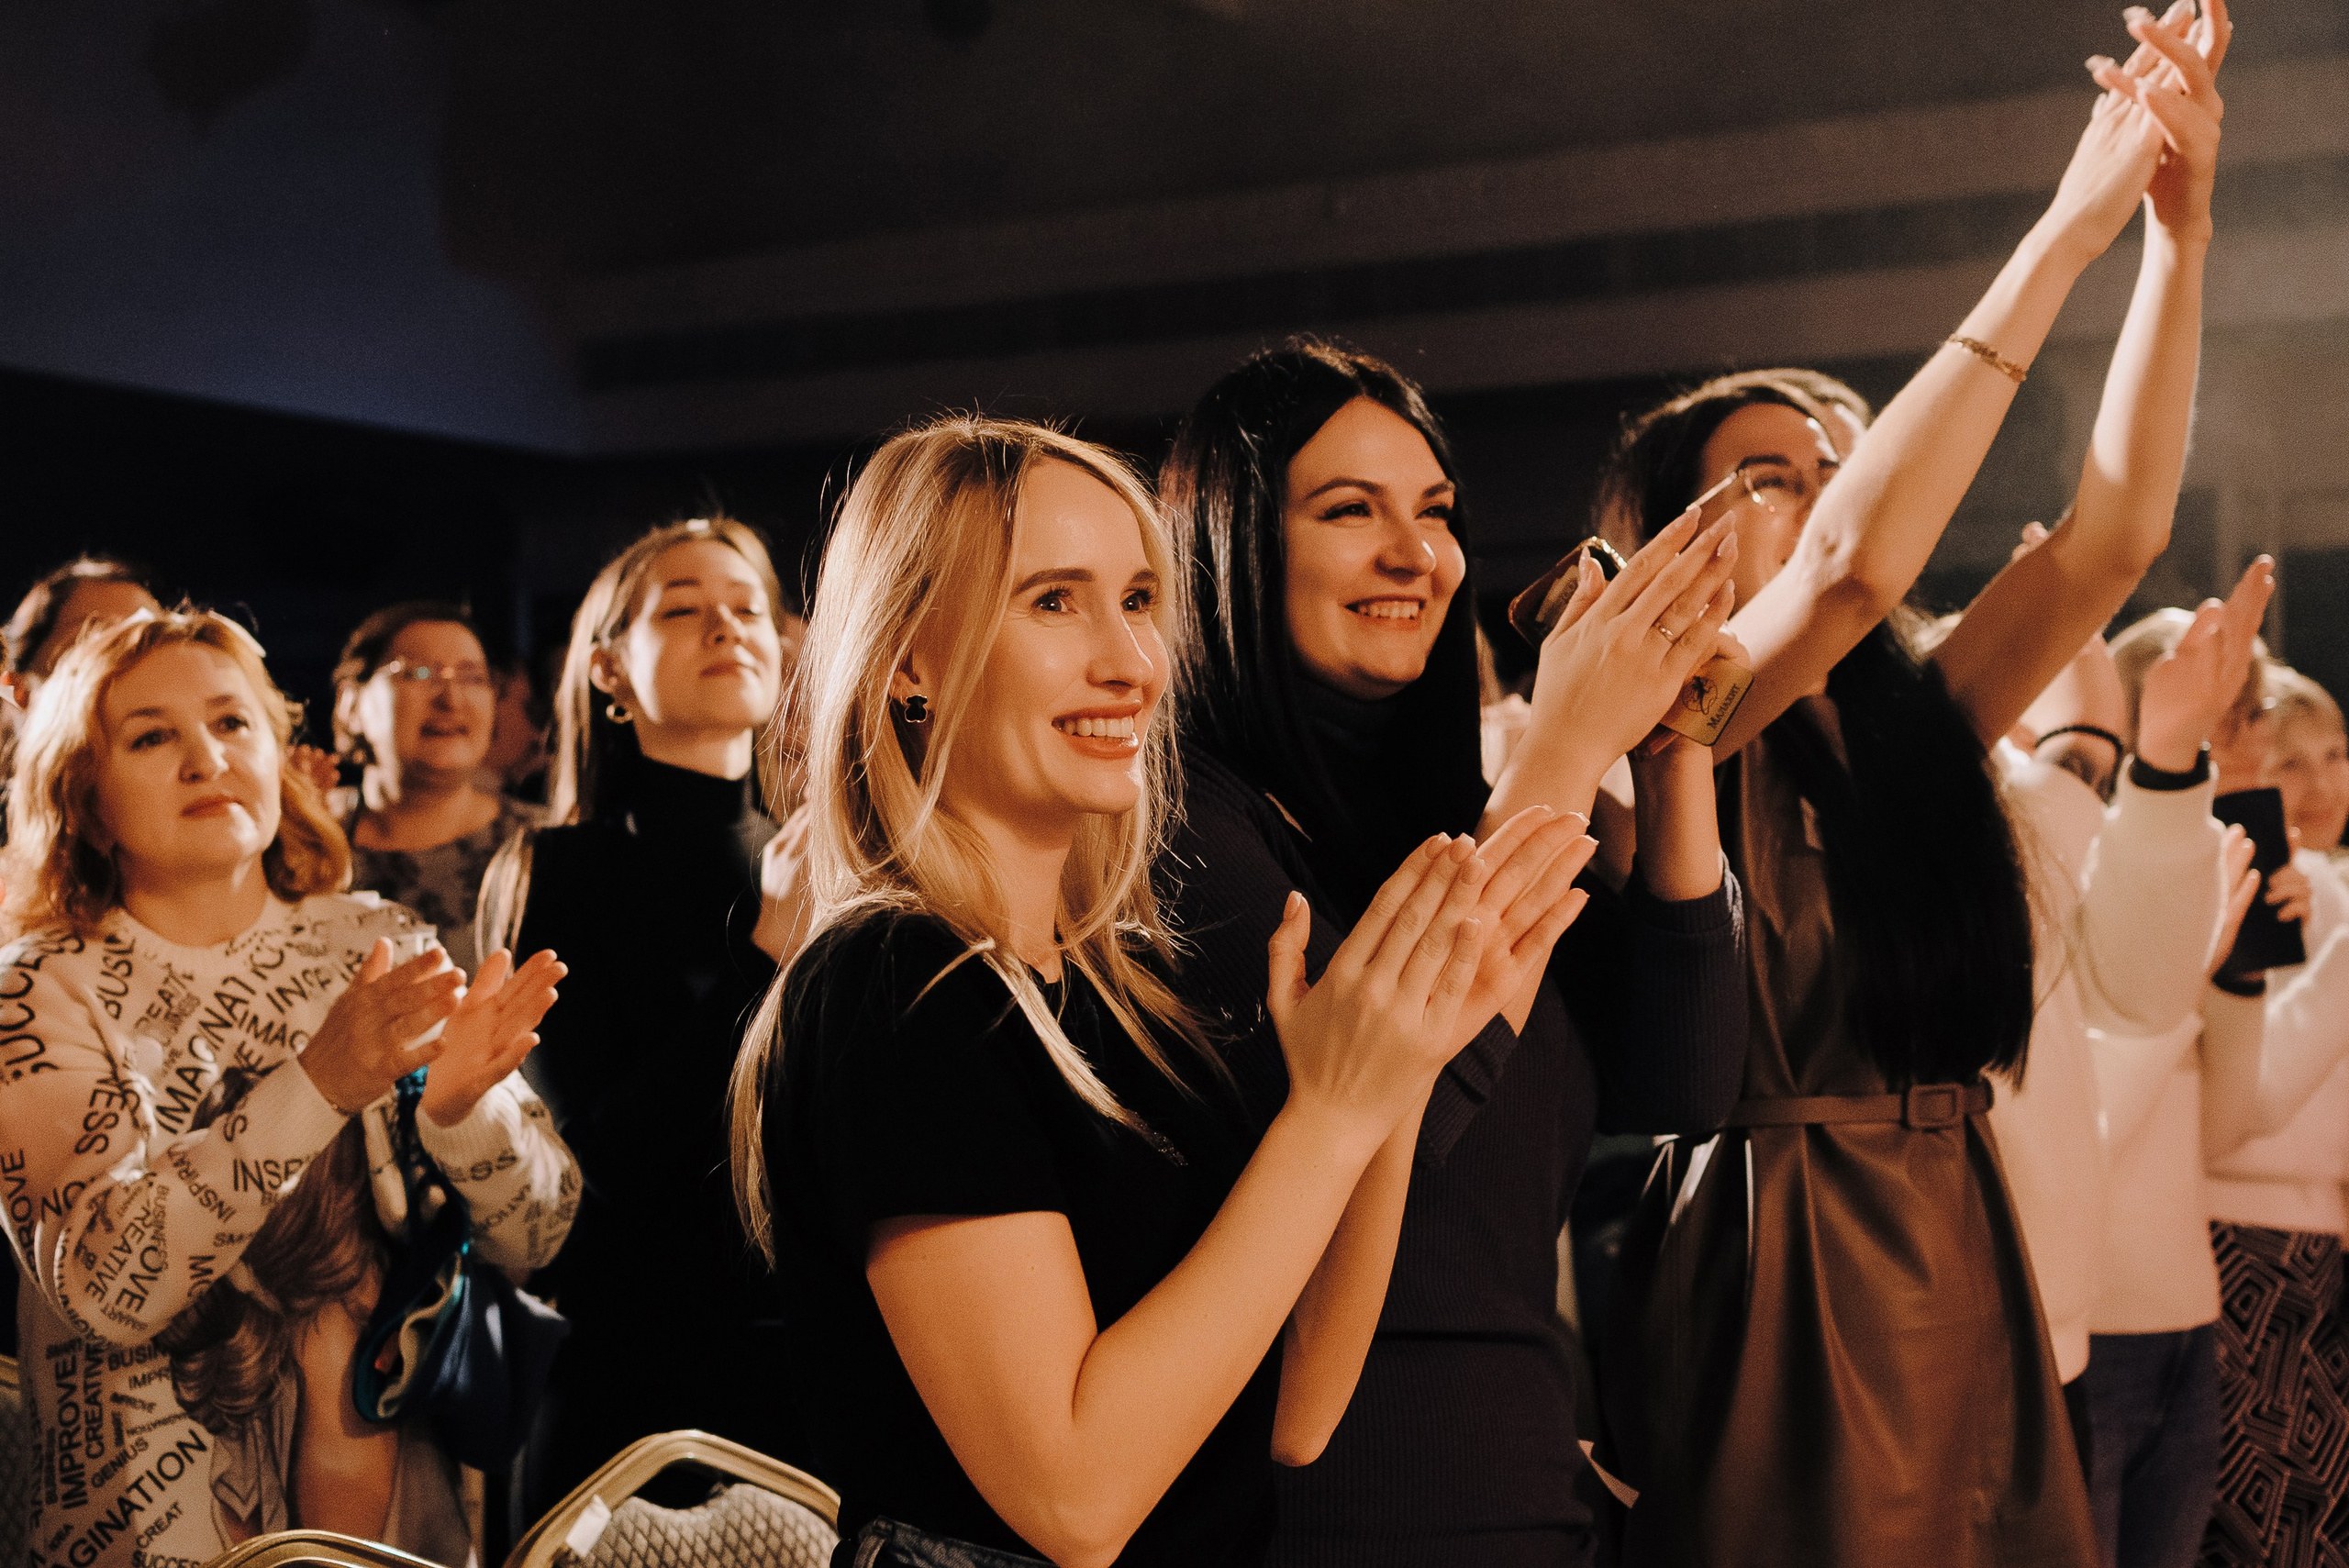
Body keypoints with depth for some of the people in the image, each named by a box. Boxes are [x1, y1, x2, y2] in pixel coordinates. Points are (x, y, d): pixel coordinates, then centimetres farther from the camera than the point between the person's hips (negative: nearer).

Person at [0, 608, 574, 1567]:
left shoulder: (381, 944, 4)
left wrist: (458, 1102, -21)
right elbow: (104, 1284, -18)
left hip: (404, 1489, 1)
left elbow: (538, 1236, -1)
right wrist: (319, 1085, -29)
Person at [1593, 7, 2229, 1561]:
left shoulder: (1913, 727, 10)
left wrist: (2182, 231, -5)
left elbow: (2116, 529, 3)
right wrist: (2068, 233, -20)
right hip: (1773, 1277, -6)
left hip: (1963, 1273, 6)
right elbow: (1856, 565, -24)